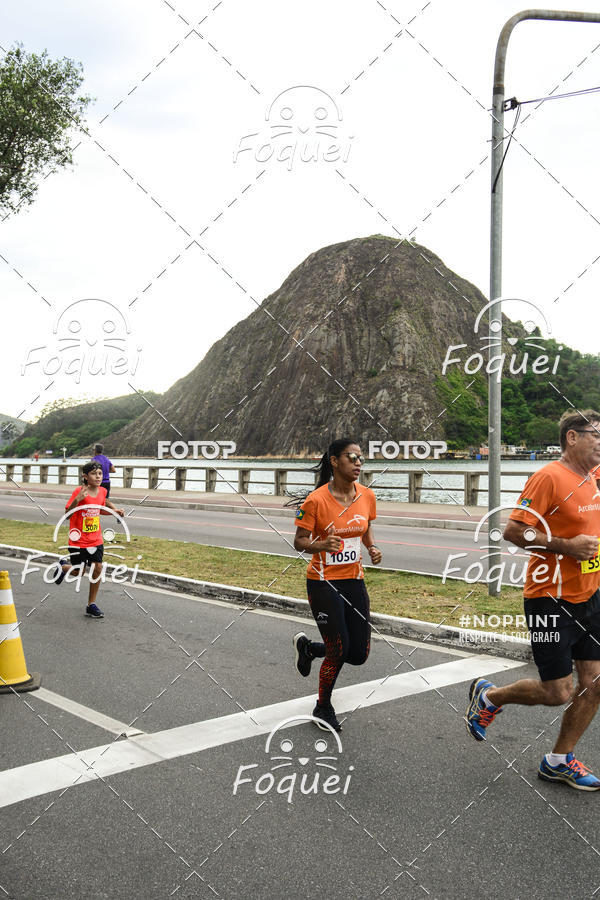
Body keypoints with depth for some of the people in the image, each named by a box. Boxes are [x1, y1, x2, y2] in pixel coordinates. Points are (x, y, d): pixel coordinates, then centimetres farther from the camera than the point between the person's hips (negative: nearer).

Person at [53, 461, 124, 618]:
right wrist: (77, 500, -33)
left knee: (97, 568, -2)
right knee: (79, 572, 3)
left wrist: (114, 511, 2)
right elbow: (67, 514, -18)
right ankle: (63, 566, 39)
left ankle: (91, 605, 12)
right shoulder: (79, 491, -17)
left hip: (96, 540, 5)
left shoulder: (102, 491, 1)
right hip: (78, 540, -5)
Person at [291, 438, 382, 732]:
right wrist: (321, 545, -30)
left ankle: (307, 647, 35)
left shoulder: (366, 495, 0)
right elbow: (299, 542, -10)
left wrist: (372, 548, -3)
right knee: (338, 651, -3)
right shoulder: (316, 500, -16)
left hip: (354, 580, 6)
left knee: (359, 654, 6)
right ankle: (323, 708, 25)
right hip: (323, 583, -5)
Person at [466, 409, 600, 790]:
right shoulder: (549, 477, -16)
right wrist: (567, 545, -22)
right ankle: (489, 696, 24)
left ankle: (560, 760, 23)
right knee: (558, 693, -2)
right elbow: (514, 531, -19)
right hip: (551, 599, -8)